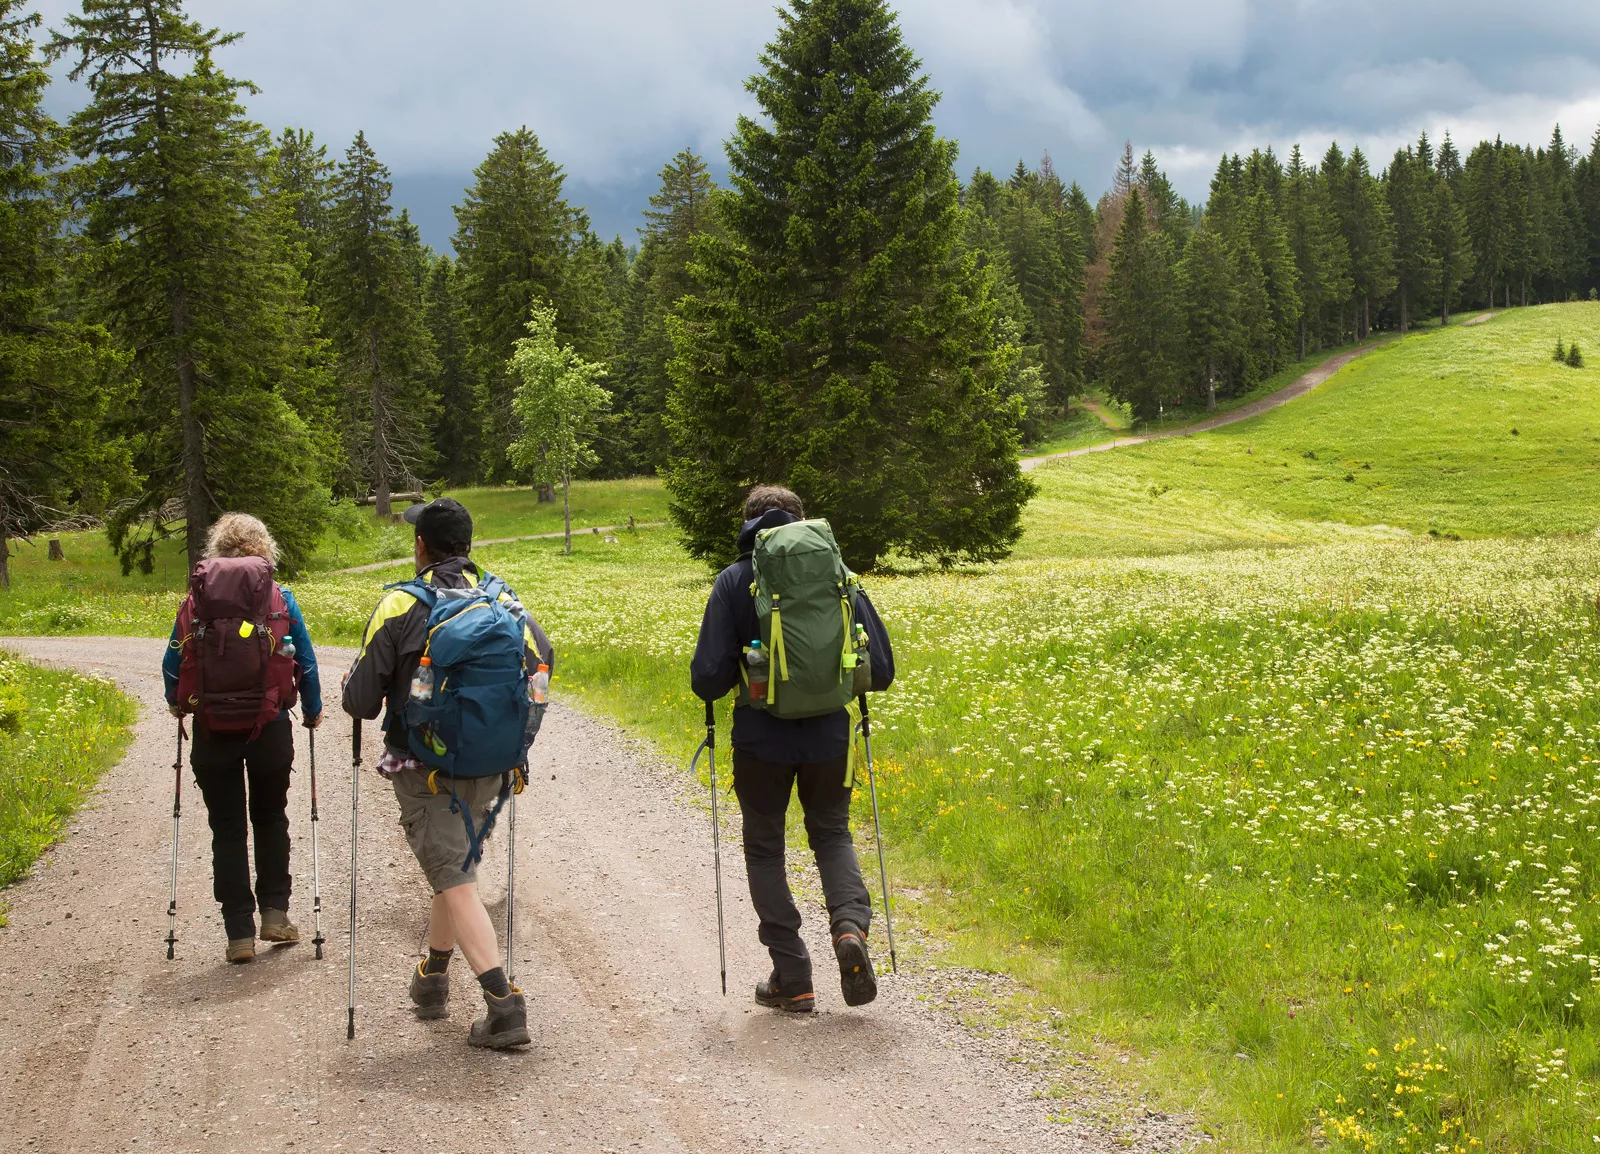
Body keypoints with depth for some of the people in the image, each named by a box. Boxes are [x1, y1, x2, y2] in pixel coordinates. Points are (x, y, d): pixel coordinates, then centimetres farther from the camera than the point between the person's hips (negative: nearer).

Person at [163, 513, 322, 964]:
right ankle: (275, 913, 17)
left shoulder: (195, 602, -3)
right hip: (270, 728, 0)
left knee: (227, 829, 8)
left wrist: (176, 704, 23)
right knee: (270, 818, 20)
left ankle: (240, 933, 7)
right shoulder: (279, 600, -4)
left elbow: (172, 663, 3)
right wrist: (313, 712, 18)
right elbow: (306, 663, 1)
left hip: (212, 732, 0)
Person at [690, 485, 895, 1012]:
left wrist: (734, 676, 10)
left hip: (762, 738, -2)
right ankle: (851, 923, -6)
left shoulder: (735, 581, -7)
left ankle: (792, 979, 14)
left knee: (765, 848, 15)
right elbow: (880, 669, -2)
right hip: (828, 735, 2)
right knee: (831, 834, 22)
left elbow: (708, 679, -13)